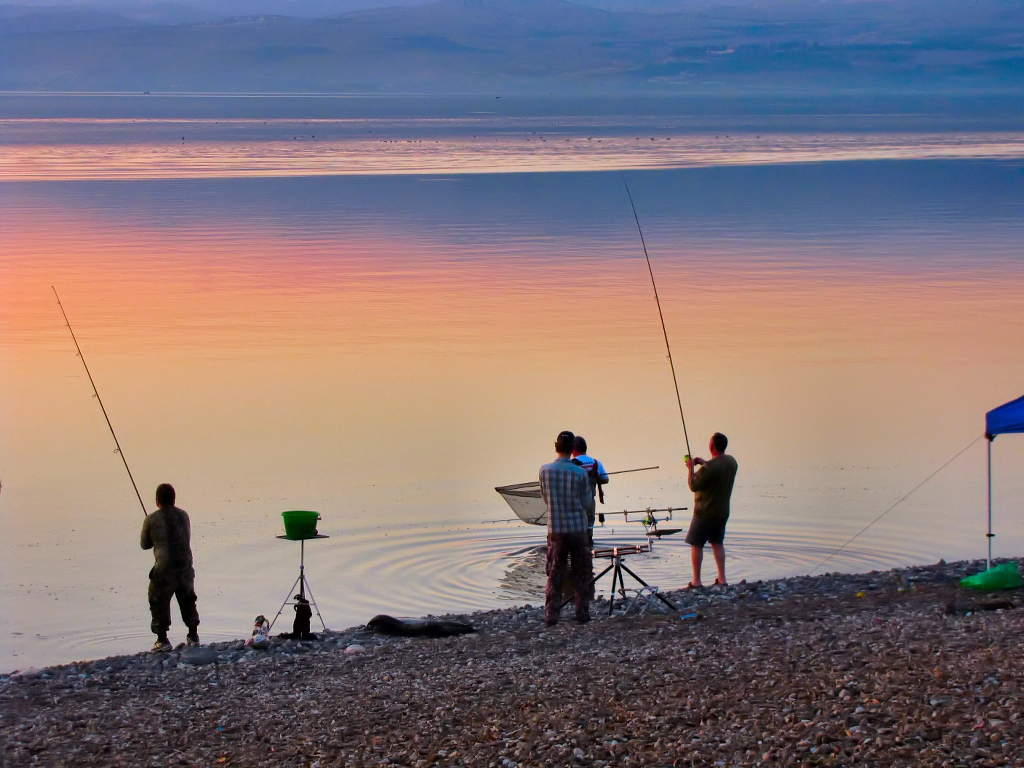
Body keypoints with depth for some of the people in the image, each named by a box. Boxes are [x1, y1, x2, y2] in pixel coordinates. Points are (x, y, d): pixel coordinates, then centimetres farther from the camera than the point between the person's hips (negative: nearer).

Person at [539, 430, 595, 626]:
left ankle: (550, 615, 2)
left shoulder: (545, 470, -4)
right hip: (577, 528, -1)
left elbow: (545, 498, 7)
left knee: (554, 573, 6)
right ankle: (582, 613, 9)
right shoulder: (581, 473, -9)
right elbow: (587, 503, -1)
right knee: (582, 573, 9)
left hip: (555, 529, 2)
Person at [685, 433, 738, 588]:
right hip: (722, 512, 7)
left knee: (696, 544, 4)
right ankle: (722, 578, 16)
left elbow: (693, 486, -17)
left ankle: (696, 581, 5)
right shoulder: (732, 462, 0)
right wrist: (704, 463, 11)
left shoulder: (708, 468, -25)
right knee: (718, 543, 18)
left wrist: (691, 468, -6)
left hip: (705, 512, -7)